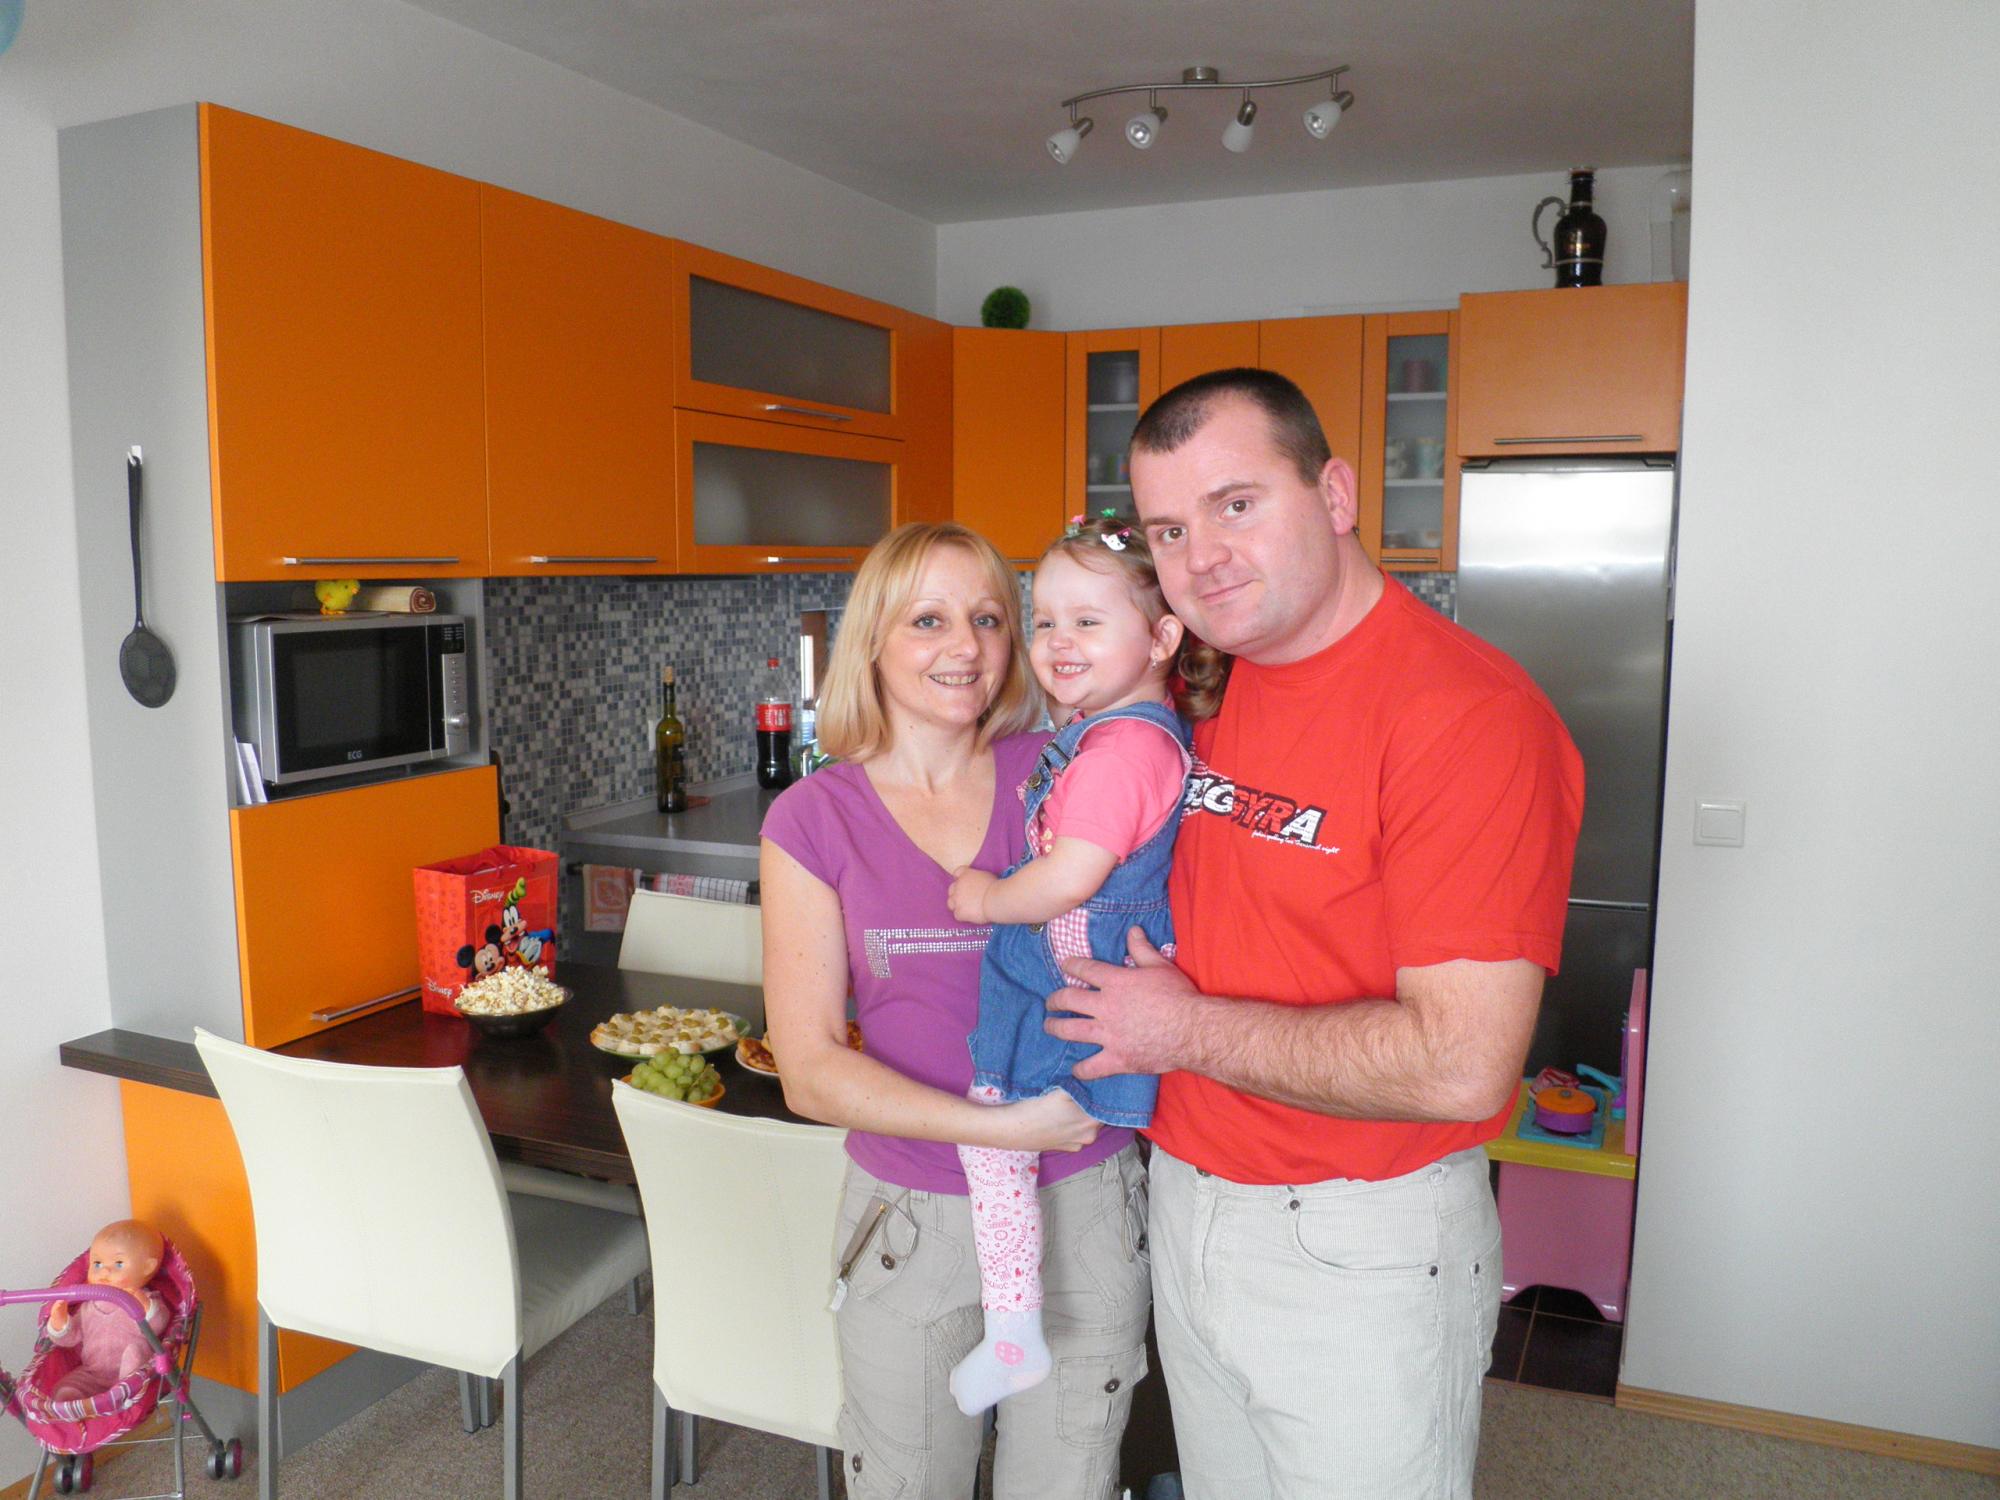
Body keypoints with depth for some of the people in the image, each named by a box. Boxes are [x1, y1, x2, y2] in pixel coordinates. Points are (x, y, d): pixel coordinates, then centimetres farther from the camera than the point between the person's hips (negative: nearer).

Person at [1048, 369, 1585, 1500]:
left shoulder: (1468, 715, -23)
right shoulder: (1221, 686, 2)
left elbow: (1459, 1066, -28)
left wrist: (1189, 1030, -18)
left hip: (1361, 1253, -7)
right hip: (1191, 1203, 7)